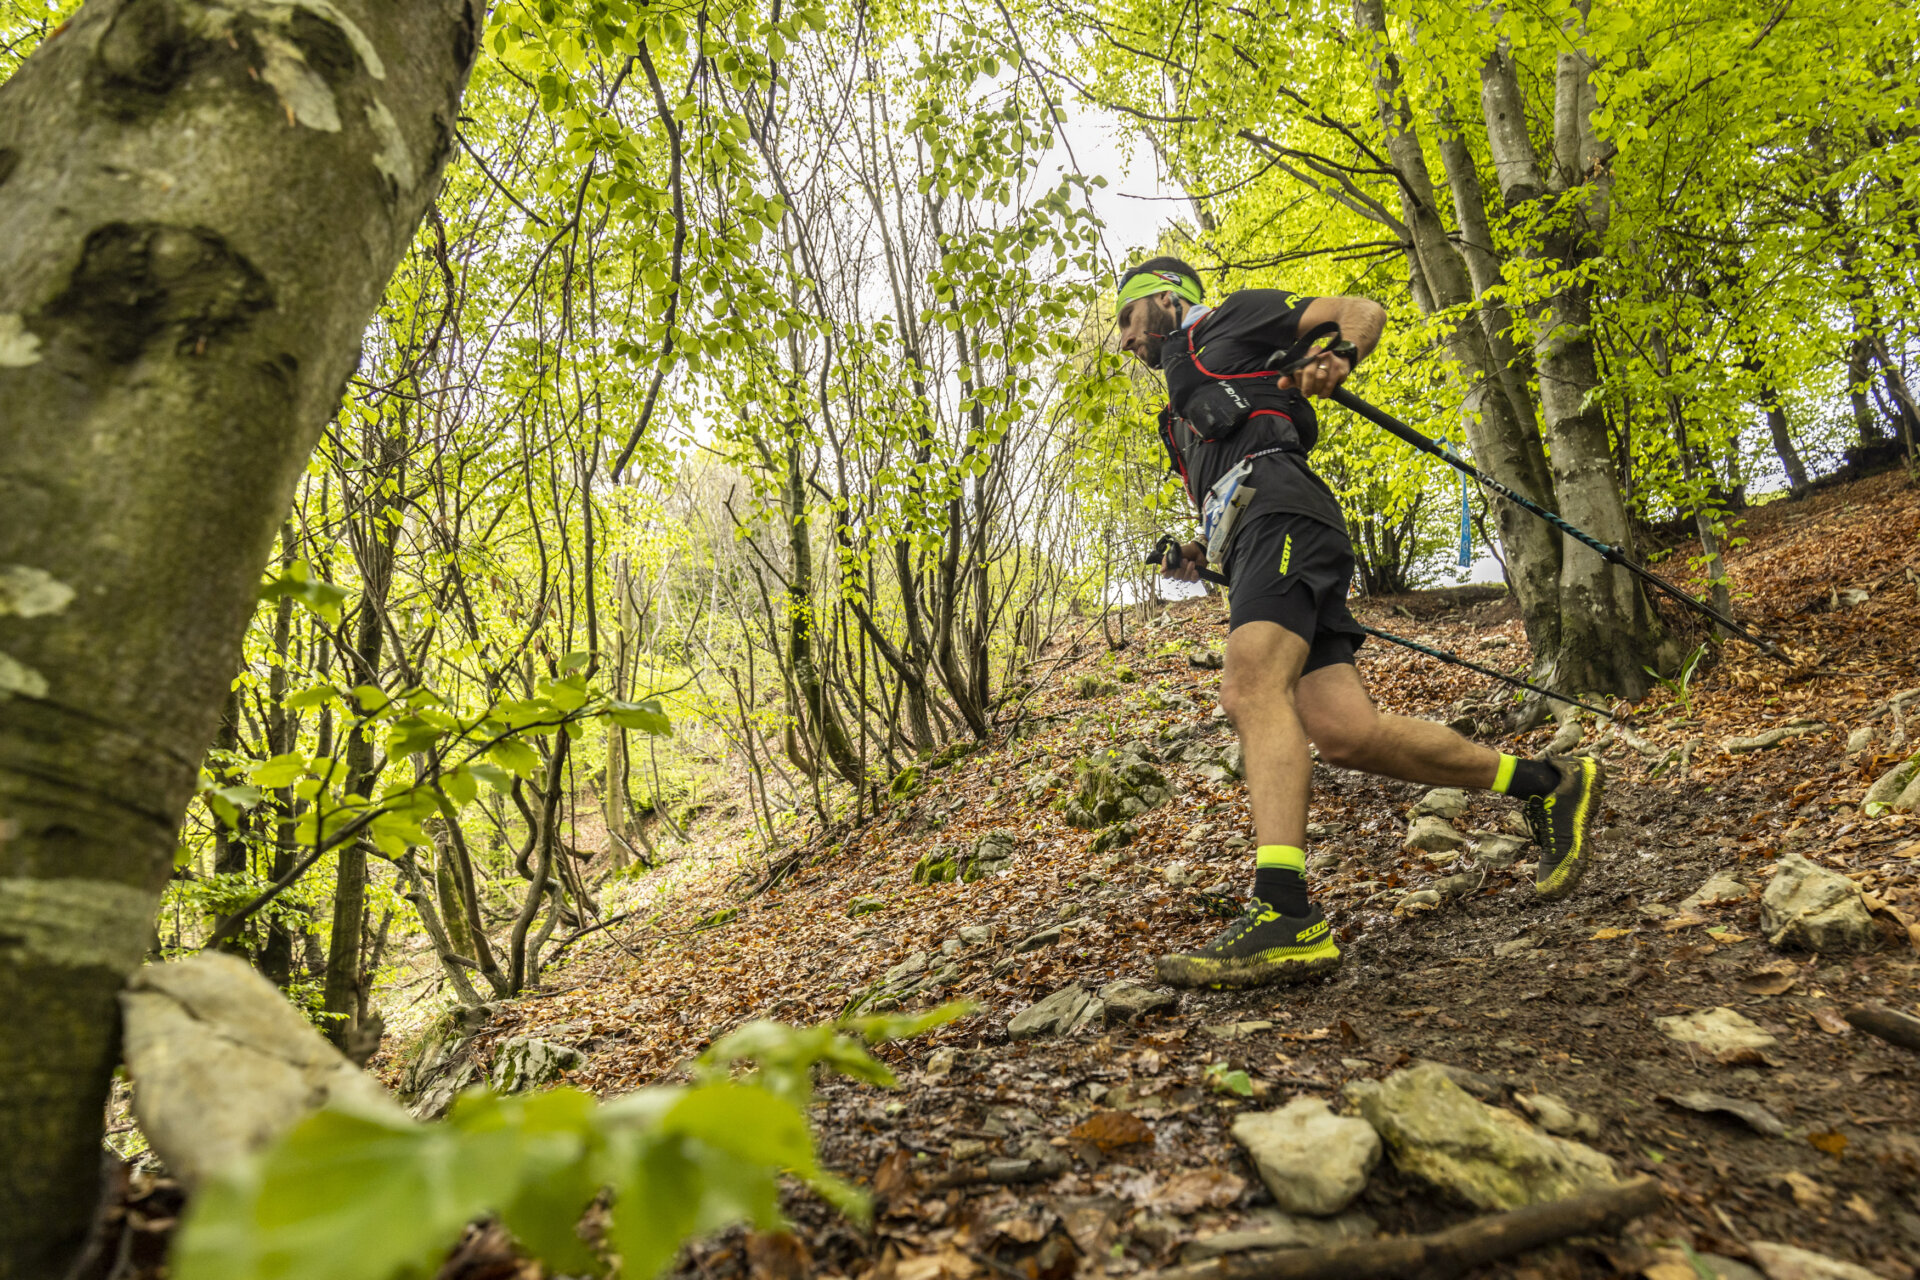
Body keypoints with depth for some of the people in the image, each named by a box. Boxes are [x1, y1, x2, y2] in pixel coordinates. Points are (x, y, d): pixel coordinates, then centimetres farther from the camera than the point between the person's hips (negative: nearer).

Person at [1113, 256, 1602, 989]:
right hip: (1249, 548, 8)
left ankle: (1286, 919, -39)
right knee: (1343, 731, -10)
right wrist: (1201, 558, 21)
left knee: (1252, 687, -29)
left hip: (1281, 513, -7)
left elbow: (1364, 311, 12)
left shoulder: (1232, 319, 19)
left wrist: (1337, 356, -9)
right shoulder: (1183, 413, 39)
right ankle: (1547, 784, 2)